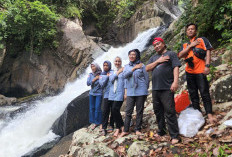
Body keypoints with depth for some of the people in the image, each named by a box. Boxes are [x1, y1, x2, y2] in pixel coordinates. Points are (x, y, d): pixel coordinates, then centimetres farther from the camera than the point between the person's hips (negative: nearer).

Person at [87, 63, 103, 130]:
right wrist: (95, 79, -12)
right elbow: (88, 83, -5)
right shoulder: (90, 75, 4)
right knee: (92, 108, 8)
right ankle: (94, 122, 20)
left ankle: (99, 122, 11)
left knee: (98, 108, -4)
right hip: (92, 93, 5)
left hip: (99, 93, -5)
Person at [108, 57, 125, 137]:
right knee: (114, 110, 5)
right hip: (112, 93, 6)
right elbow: (111, 79, 0)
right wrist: (118, 72, -5)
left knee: (115, 109, -13)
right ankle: (119, 127, 18)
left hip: (120, 93, -6)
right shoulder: (112, 72, 18)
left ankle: (118, 128, 6)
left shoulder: (124, 71, -1)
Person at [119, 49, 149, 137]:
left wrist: (145, 90, 4)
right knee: (128, 111, 2)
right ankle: (126, 130, 9)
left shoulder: (141, 65, 2)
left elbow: (146, 78, 5)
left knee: (139, 111, 5)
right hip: (130, 92, 2)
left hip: (140, 92, -2)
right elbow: (125, 75, -6)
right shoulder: (126, 66, 13)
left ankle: (138, 129, 16)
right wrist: (134, 68, -12)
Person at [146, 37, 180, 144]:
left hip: (167, 88, -6)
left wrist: (175, 81, -18)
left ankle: (174, 135, -3)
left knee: (169, 112, -9)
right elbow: (147, 68, 9)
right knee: (158, 111, 13)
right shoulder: (153, 57, 23)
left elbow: (176, 68, -5)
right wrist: (158, 61, -3)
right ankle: (161, 131, 27)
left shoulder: (171, 54, 6)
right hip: (155, 88, 6)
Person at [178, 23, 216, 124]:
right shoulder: (185, 45, 18)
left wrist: (207, 66, -14)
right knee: (193, 95, 9)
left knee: (204, 93, -8)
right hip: (189, 72, 5)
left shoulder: (202, 40, 8)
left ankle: (209, 114, -5)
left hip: (200, 71, -5)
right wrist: (191, 45, -6)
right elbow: (180, 55, 1)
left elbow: (208, 52, -2)